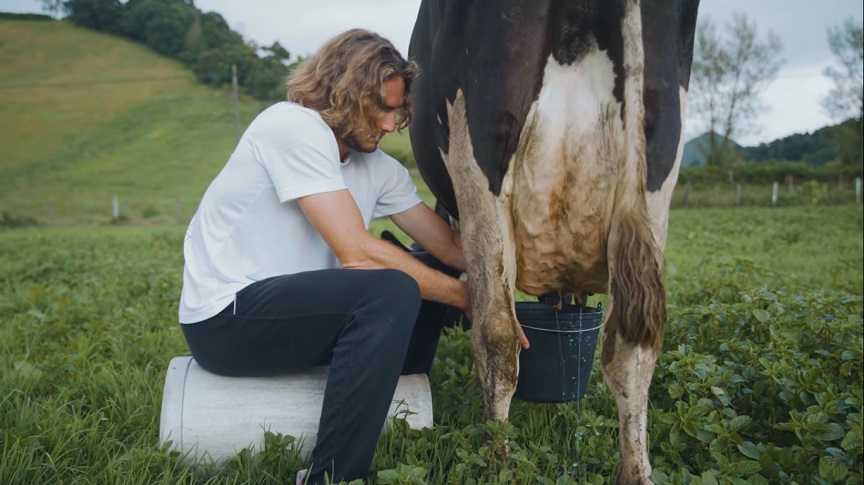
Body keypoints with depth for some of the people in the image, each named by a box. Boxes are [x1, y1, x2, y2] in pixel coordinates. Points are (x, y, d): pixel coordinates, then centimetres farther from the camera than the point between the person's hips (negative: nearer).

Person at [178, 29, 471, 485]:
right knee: (393, 290, -26)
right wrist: (463, 295, -17)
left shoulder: (380, 168, 6)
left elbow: (450, 246, 6)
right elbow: (356, 252, -25)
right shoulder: (294, 125, -19)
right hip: (224, 319, -9)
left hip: (284, 301, 9)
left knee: (429, 272, 7)